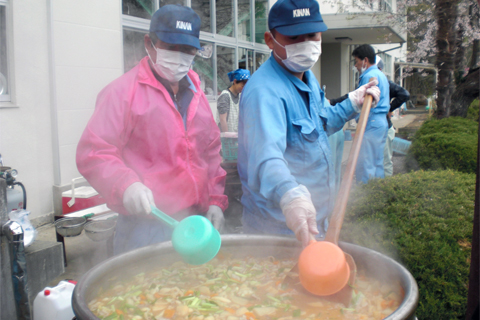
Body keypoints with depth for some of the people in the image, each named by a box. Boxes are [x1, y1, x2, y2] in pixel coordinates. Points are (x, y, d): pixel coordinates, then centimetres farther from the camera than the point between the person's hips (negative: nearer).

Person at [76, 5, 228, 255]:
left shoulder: (196, 95, 15)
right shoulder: (123, 91, -6)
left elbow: (212, 153, 19)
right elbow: (92, 152, -11)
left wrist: (216, 201, 10)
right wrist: (125, 184, -28)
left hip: (197, 221, 6)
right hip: (146, 223, -6)